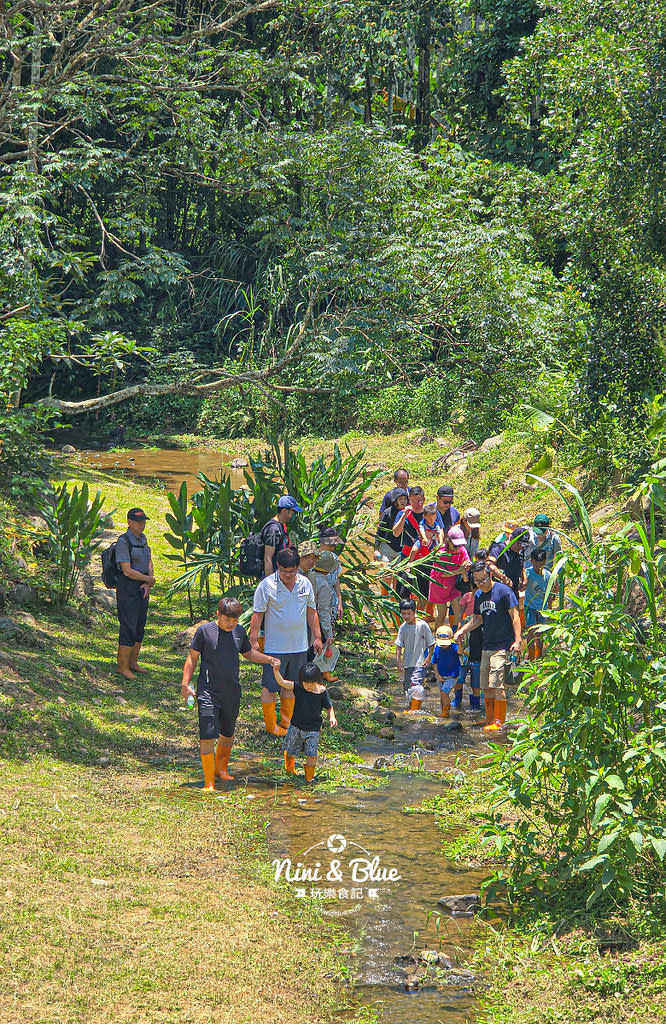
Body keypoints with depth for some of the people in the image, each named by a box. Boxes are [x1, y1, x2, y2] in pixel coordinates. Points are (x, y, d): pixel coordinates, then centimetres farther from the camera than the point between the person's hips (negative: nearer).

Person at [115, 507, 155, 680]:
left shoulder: (142, 538, 11)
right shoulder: (123, 541, -15)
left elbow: (149, 562, 14)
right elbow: (127, 571, -19)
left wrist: (148, 584, -3)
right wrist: (150, 579, -9)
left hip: (142, 588, 8)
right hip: (127, 588, -8)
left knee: (140, 626, 12)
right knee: (128, 628, -7)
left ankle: (133, 662, 22)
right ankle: (123, 667, 0)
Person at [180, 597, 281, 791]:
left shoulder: (239, 632, 5)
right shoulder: (205, 631, -8)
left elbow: (248, 653, 23)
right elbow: (192, 658, -2)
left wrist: (269, 659, 9)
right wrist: (185, 684, -7)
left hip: (232, 693, 5)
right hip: (208, 693, -5)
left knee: (228, 733, 17)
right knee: (207, 736, -9)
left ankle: (221, 768, 40)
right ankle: (209, 781, -5)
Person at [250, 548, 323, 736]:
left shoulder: (305, 583, 3)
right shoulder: (267, 585, -10)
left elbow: (311, 612, 13)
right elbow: (257, 614, -7)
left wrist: (317, 637, 12)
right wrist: (254, 641, -10)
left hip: (299, 646, 4)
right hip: (274, 648, -4)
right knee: (270, 686, 1)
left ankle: (286, 721, 27)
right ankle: (271, 725, 12)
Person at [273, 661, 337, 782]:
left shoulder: (322, 692, -11)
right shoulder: (298, 687, -10)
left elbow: (329, 707, 1)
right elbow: (281, 682, -16)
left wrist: (332, 717, -17)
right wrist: (276, 670, -31)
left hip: (313, 729, -2)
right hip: (296, 726, 2)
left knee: (311, 754, -6)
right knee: (290, 751, 13)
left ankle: (309, 777, 14)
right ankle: (289, 768, 42)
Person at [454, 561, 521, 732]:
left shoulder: (503, 591, -8)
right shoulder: (478, 595, 13)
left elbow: (515, 616, -10)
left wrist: (517, 641, -17)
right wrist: (462, 630, 12)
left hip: (502, 646, -8)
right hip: (487, 646, 8)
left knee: (497, 685, -13)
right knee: (486, 687, 8)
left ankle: (499, 721, -11)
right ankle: (489, 719, 16)